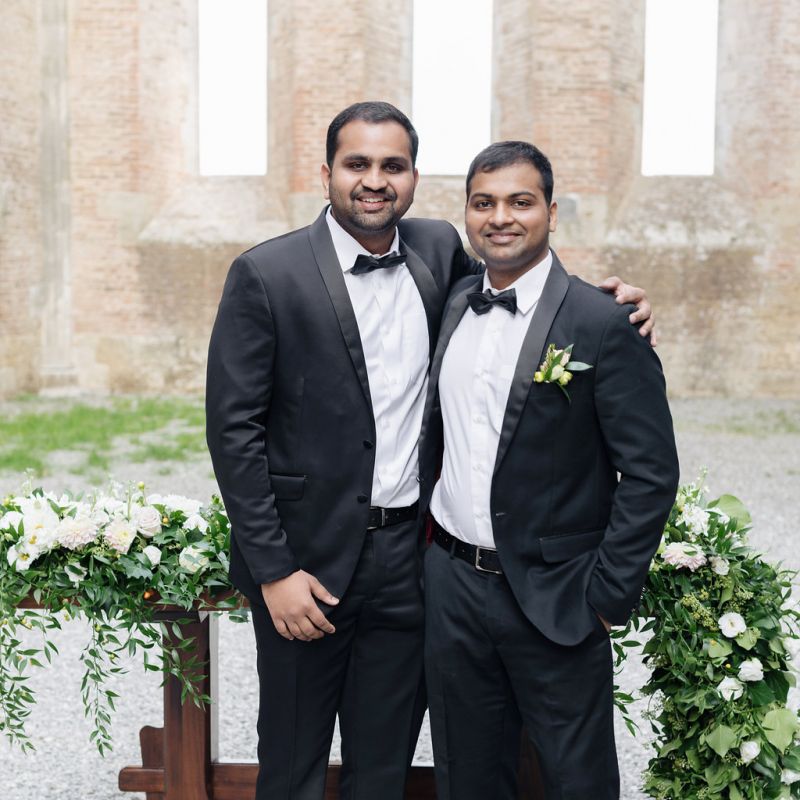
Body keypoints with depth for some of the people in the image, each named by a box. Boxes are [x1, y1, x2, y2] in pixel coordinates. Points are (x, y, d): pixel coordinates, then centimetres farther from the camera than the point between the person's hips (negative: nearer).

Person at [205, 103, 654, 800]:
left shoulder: (438, 249, 3)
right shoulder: (267, 274, -10)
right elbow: (233, 429, -10)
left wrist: (610, 297, 0)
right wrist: (274, 571, -13)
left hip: (410, 558, 4)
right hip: (308, 559, -3)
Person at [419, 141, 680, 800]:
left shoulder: (605, 324, -13)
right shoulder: (453, 305, 5)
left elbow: (650, 473, -13)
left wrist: (609, 596, -13)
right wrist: (425, 527, 11)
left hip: (553, 597, -5)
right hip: (453, 584, 5)